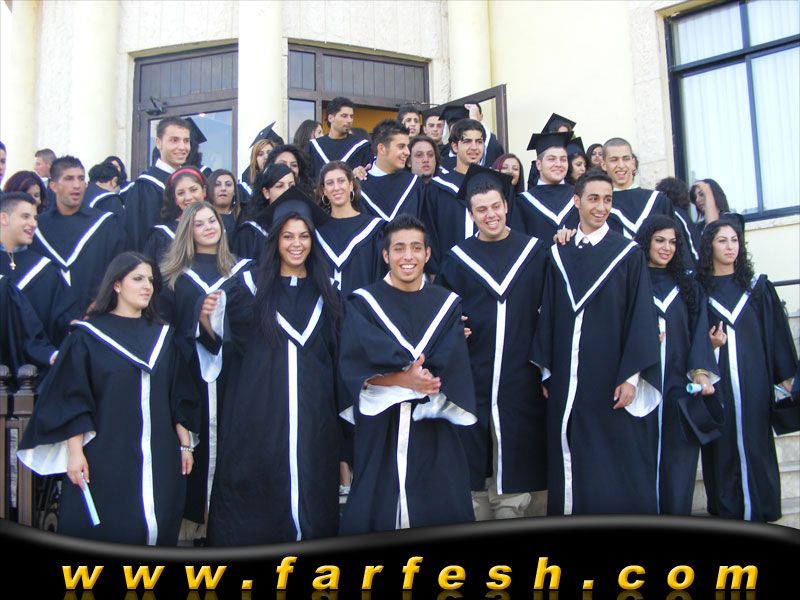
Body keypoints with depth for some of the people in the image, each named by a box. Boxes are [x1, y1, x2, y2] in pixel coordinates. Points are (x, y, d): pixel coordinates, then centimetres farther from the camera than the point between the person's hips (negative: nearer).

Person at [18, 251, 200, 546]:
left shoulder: (163, 336, 11)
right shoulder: (88, 336, 0)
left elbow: (179, 397, 12)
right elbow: (72, 400, -4)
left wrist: (185, 444, 8)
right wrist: (75, 452, -11)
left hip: (160, 458, 3)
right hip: (105, 458, -3)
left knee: (158, 530, 4)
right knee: (105, 533, 1)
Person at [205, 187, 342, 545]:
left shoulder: (325, 291, 11)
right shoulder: (252, 286, 5)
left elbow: (339, 353, 13)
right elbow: (229, 345, 2)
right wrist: (208, 321, -16)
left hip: (314, 414, 2)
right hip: (258, 412, -1)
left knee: (310, 492, 5)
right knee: (257, 493, 1)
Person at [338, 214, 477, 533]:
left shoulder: (447, 305, 7)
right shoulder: (363, 303, 3)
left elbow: (452, 372, -5)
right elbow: (353, 367, -10)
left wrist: (394, 378, -20)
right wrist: (407, 380, -24)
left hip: (433, 431, 2)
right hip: (380, 431, -1)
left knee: (438, 509, 5)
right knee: (379, 508, 3)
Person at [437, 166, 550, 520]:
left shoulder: (535, 252, 5)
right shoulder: (457, 258, 6)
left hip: (521, 376, 0)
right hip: (473, 375, 0)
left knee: (515, 462, 5)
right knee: (474, 462, 5)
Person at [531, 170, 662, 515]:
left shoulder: (628, 253, 1)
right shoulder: (558, 255, 10)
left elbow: (641, 316, -4)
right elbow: (548, 315, 11)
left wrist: (631, 376, -11)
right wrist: (546, 371, 8)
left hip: (612, 379, -3)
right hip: (567, 380, 3)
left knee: (618, 470, 1)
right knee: (571, 467, 7)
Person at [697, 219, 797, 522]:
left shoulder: (757, 285, 9)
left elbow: (776, 332, 8)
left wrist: (785, 376, 4)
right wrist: (709, 342, -13)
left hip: (754, 378, 1)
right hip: (716, 379, -1)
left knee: (754, 440, 1)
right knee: (722, 443, 2)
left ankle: (758, 509, 11)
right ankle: (727, 509, 11)